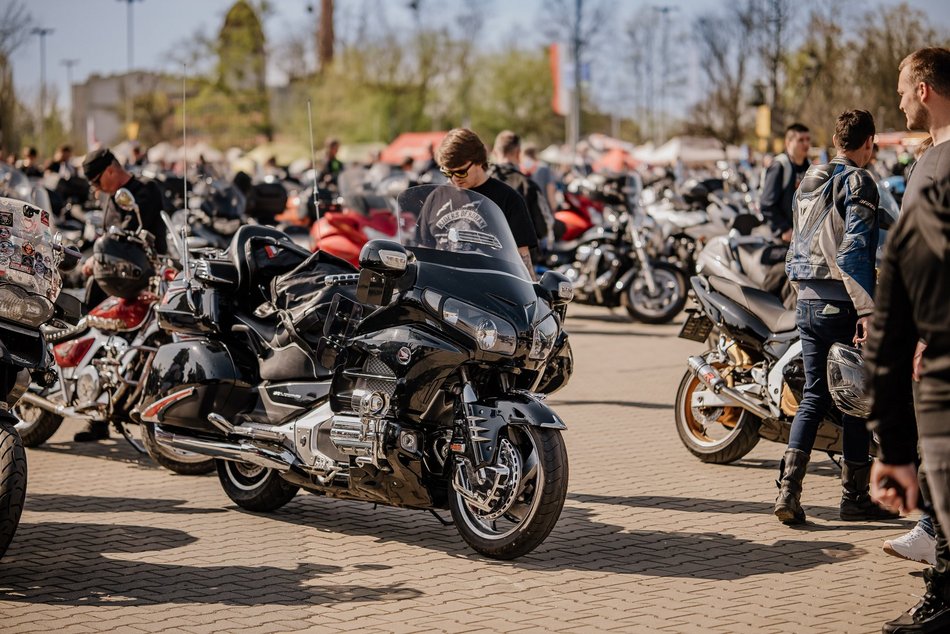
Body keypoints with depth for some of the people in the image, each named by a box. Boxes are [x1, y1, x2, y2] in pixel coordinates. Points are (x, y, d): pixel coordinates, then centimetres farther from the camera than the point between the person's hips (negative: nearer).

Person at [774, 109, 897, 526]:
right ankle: (854, 496, 10)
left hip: (806, 301, 7)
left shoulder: (808, 182, 15)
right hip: (841, 304, -7)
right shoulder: (857, 182, -10)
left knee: (814, 395, 9)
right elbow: (855, 249, -20)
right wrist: (867, 310, -23)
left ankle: (789, 487, -4)